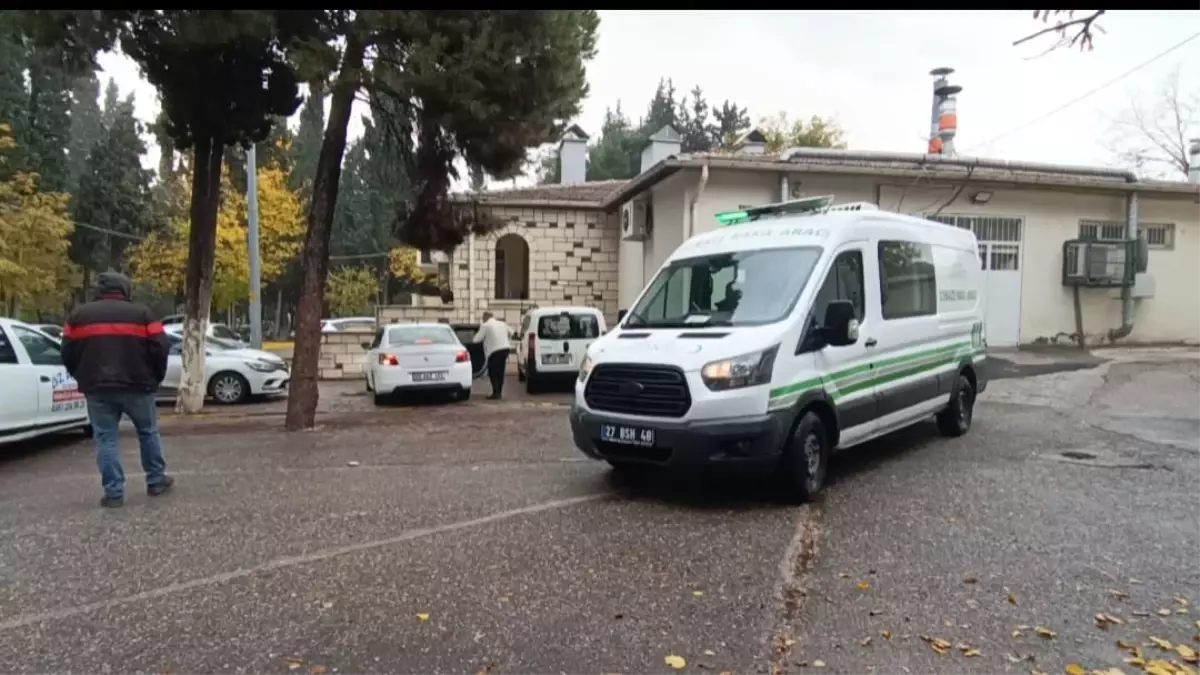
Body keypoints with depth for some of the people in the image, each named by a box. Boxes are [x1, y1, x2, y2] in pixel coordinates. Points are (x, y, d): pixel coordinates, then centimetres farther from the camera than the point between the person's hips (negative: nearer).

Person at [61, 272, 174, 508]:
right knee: (148, 432, 15)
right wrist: (156, 377, 9)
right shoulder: (141, 314, 0)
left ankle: (113, 492, 4)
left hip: (97, 388, 1)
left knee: (105, 439, 5)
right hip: (136, 386, -1)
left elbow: (68, 353, 8)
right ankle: (156, 480, 20)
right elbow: (160, 347, -5)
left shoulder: (79, 315, 6)